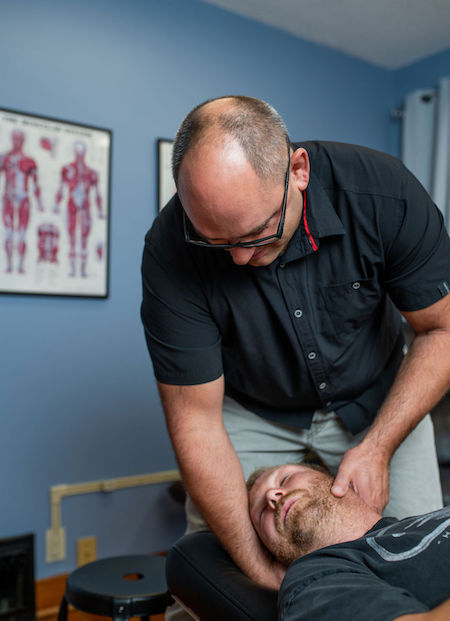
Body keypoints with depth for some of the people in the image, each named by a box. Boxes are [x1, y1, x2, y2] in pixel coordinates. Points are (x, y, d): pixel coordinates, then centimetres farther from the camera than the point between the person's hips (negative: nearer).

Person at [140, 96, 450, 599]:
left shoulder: (384, 193, -27)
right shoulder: (170, 251, -29)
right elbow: (195, 418, -24)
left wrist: (377, 447, -23)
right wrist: (260, 567, -24)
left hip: (377, 398, 1)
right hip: (251, 410, 0)